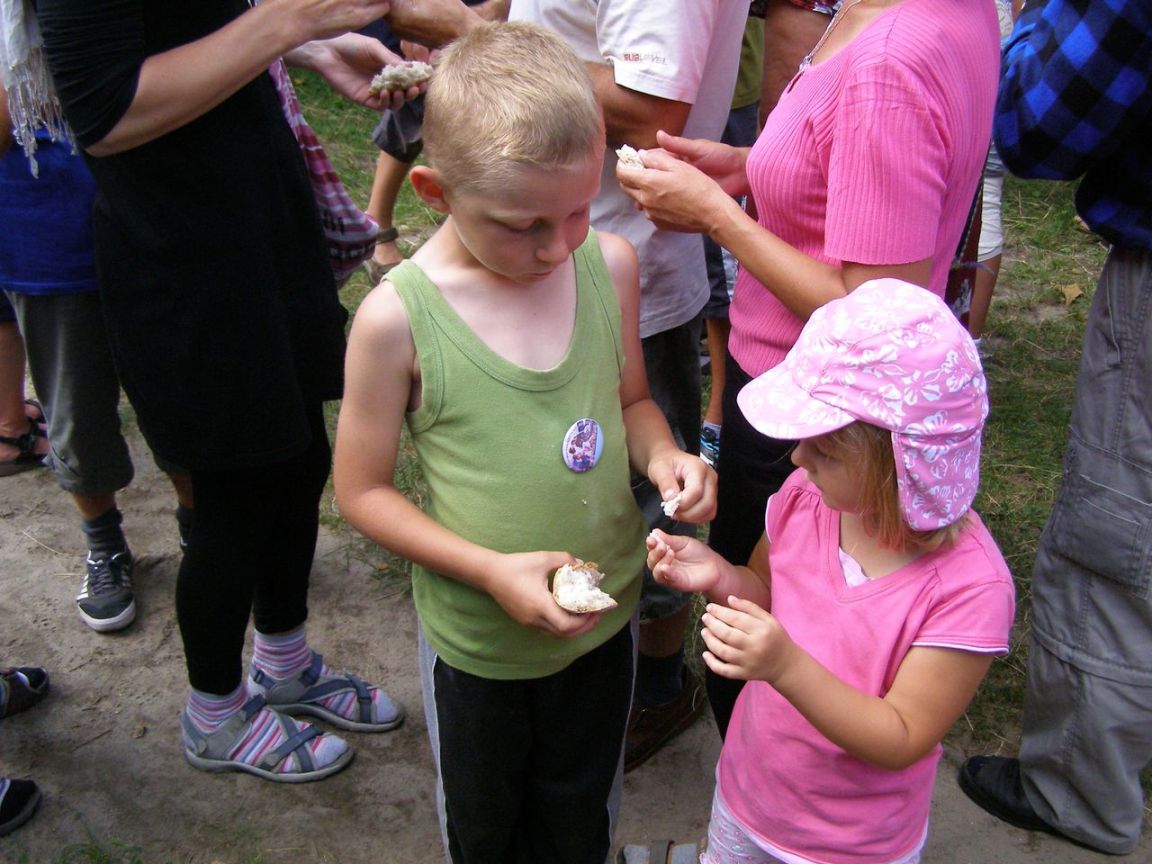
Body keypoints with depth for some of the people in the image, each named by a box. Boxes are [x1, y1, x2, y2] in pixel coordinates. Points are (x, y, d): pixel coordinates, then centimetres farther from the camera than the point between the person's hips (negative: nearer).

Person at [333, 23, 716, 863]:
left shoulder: (610, 265, -12)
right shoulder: (398, 319, -23)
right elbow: (362, 489, -13)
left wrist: (663, 455, -18)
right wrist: (491, 571, -24)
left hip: (606, 612, 3)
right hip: (479, 636, -2)